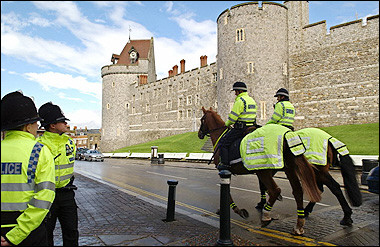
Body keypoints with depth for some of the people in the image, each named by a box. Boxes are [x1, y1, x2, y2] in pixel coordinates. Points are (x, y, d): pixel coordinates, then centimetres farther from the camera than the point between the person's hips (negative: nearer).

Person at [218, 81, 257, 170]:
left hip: (241, 128, -10)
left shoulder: (240, 100, -13)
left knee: (223, 142, -4)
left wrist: (227, 124, 3)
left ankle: (225, 163, -7)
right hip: (251, 128, 10)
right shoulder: (252, 100, 17)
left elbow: (233, 117, -16)